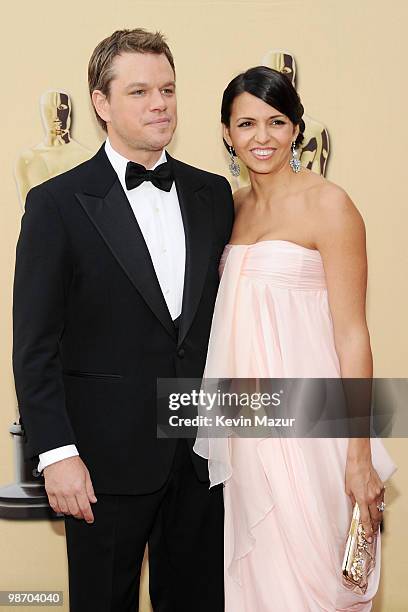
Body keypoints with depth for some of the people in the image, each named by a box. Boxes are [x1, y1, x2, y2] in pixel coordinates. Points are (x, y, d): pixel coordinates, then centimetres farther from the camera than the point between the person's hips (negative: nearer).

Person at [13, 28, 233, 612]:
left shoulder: (213, 194, 6)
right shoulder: (57, 204, -7)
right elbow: (35, 345, -9)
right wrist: (57, 453, -14)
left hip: (203, 451, 4)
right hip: (108, 456, -4)